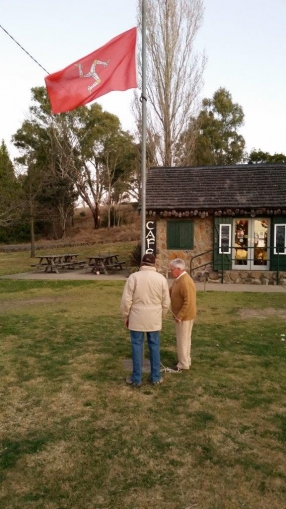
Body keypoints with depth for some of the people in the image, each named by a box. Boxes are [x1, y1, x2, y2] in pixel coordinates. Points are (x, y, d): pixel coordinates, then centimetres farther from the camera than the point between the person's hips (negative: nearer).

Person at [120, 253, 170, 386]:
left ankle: (136, 378, 15)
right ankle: (156, 377, 21)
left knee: (137, 346, 7)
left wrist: (125, 317, 4)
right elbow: (166, 303, 3)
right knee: (154, 346, 12)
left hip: (136, 318, -2)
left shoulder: (133, 277, -10)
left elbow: (126, 300, -10)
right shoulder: (161, 278, -2)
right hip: (154, 319, 2)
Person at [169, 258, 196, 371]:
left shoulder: (185, 282, -24)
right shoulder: (179, 279, 8)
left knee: (183, 339, 1)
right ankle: (185, 360, 31)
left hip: (184, 316, -10)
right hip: (181, 315, 10)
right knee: (184, 338, 19)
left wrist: (179, 316, -25)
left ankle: (183, 364, 13)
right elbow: (170, 291, 15)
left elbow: (189, 302, -28)